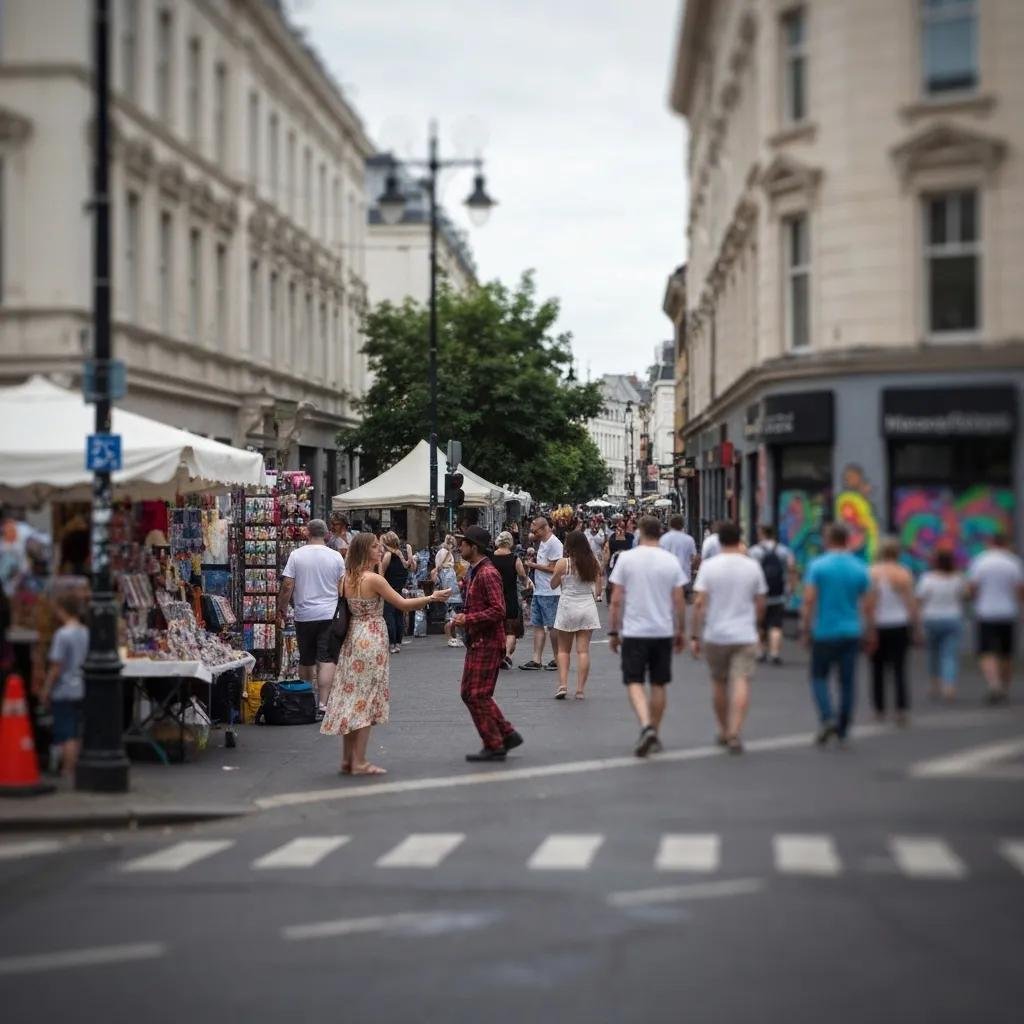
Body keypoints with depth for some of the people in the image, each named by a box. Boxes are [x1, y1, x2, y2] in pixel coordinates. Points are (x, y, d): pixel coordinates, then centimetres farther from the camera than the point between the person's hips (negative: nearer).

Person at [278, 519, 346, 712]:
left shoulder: (296, 555, -3)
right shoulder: (336, 557, -2)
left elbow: (287, 586, -6)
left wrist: (281, 611, 5)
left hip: (304, 615, 1)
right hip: (330, 616, -1)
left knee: (306, 660, 14)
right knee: (327, 660, -3)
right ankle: (323, 703, -13)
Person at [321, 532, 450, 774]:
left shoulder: (346, 579, 6)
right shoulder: (373, 579, -15)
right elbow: (403, 604, -13)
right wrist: (432, 598, -3)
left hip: (352, 639, 7)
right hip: (371, 639, -7)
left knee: (351, 698, 11)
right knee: (366, 700, -2)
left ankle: (347, 759, 15)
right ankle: (359, 762, -1)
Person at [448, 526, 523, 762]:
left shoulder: (487, 574, -17)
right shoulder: (474, 572, 15)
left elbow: (498, 610, -23)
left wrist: (468, 619, -21)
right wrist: (461, 619, 12)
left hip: (487, 642, -11)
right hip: (477, 642, 11)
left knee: (478, 695, -7)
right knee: (469, 693, 13)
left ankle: (494, 746, 2)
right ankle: (507, 735, 19)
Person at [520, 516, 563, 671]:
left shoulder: (554, 543, -14)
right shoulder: (542, 542, 16)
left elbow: (554, 568, -17)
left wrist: (534, 565, -10)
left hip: (550, 592, -9)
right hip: (538, 591, 9)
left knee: (552, 626, -1)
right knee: (538, 625, 7)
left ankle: (557, 659, 8)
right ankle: (536, 660, 8)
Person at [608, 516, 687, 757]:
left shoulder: (626, 558, -5)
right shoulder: (671, 561, 0)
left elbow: (616, 600, -4)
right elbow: (679, 601, 2)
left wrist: (613, 632, 4)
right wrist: (681, 631, 13)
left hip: (634, 631, -2)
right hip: (663, 632, 2)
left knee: (634, 683, 1)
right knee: (658, 685, 11)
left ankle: (646, 726, -21)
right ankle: (654, 736, 18)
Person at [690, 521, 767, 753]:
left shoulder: (709, 566, -4)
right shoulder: (753, 566, 0)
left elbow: (699, 603, -9)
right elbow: (760, 604, 6)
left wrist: (694, 635, -4)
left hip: (715, 635, 1)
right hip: (745, 635, 0)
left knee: (719, 683, 15)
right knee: (741, 682, -6)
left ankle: (723, 731, 27)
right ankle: (735, 732, -19)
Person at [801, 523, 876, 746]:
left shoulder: (817, 566, -7)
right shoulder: (860, 568, 3)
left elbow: (808, 601, -11)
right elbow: (868, 605, 4)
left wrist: (805, 629, -4)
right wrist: (869, 634, 13)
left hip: (824, 632, -3)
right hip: (851, 633, 3)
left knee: (819, 677, 11)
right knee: (847, 682, 7)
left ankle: (827, 718, -11)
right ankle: (842, 732, 9)